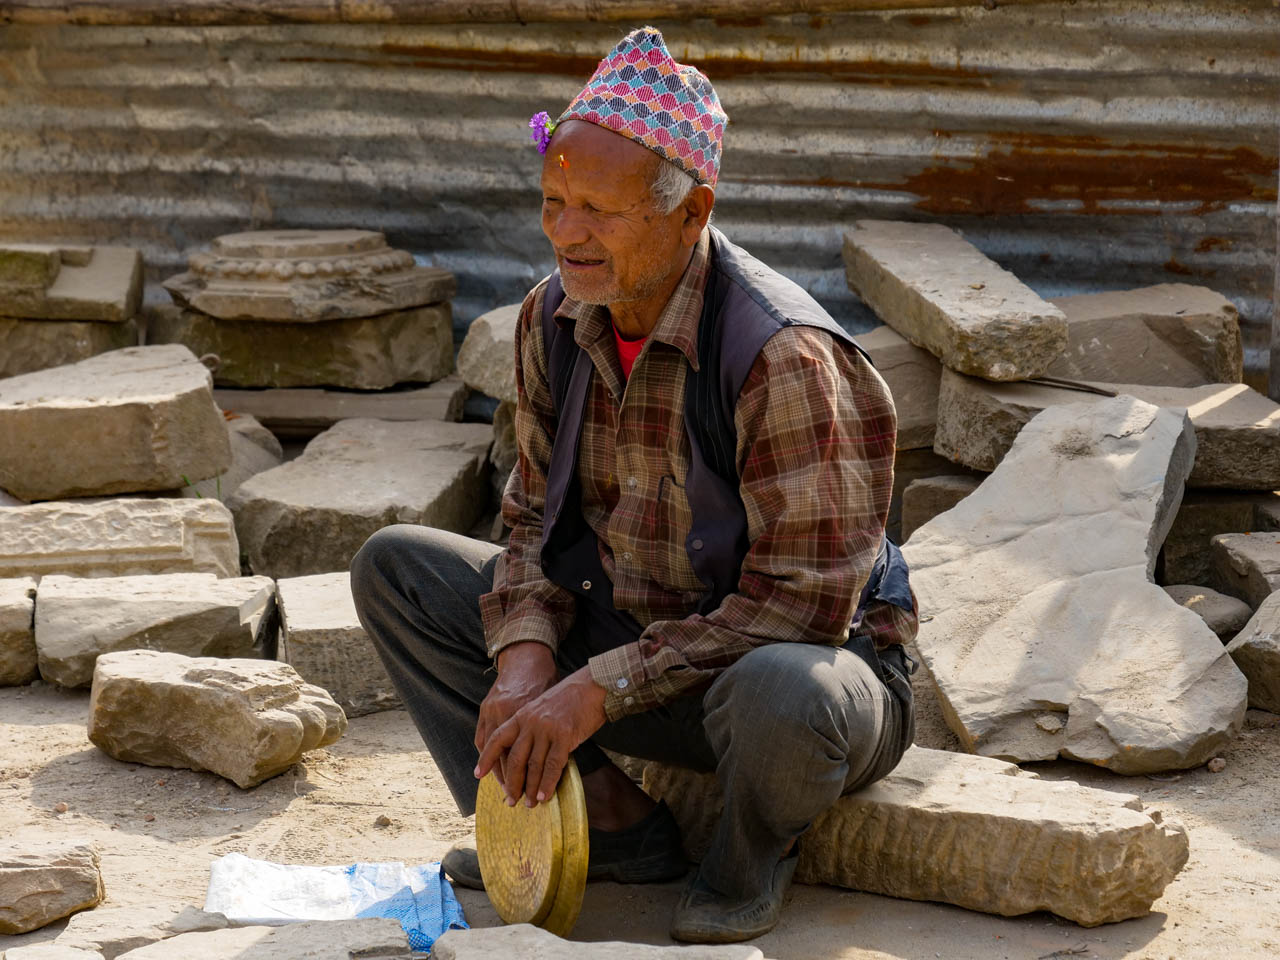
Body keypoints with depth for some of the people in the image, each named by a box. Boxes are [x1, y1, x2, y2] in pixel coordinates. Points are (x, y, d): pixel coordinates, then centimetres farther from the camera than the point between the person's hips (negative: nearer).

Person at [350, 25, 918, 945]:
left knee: (780, 695, -43)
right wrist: (525, 658, -15)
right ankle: (606, 822, -5)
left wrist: (597, 689, -29)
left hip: (818, 653, -7)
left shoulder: (784, 355, -28)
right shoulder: (554, 319, -5)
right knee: (396, 565, 0)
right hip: (633, 631, 7)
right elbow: (538, 517, 6)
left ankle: (753, 852, -3)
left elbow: (802, 602, -28)